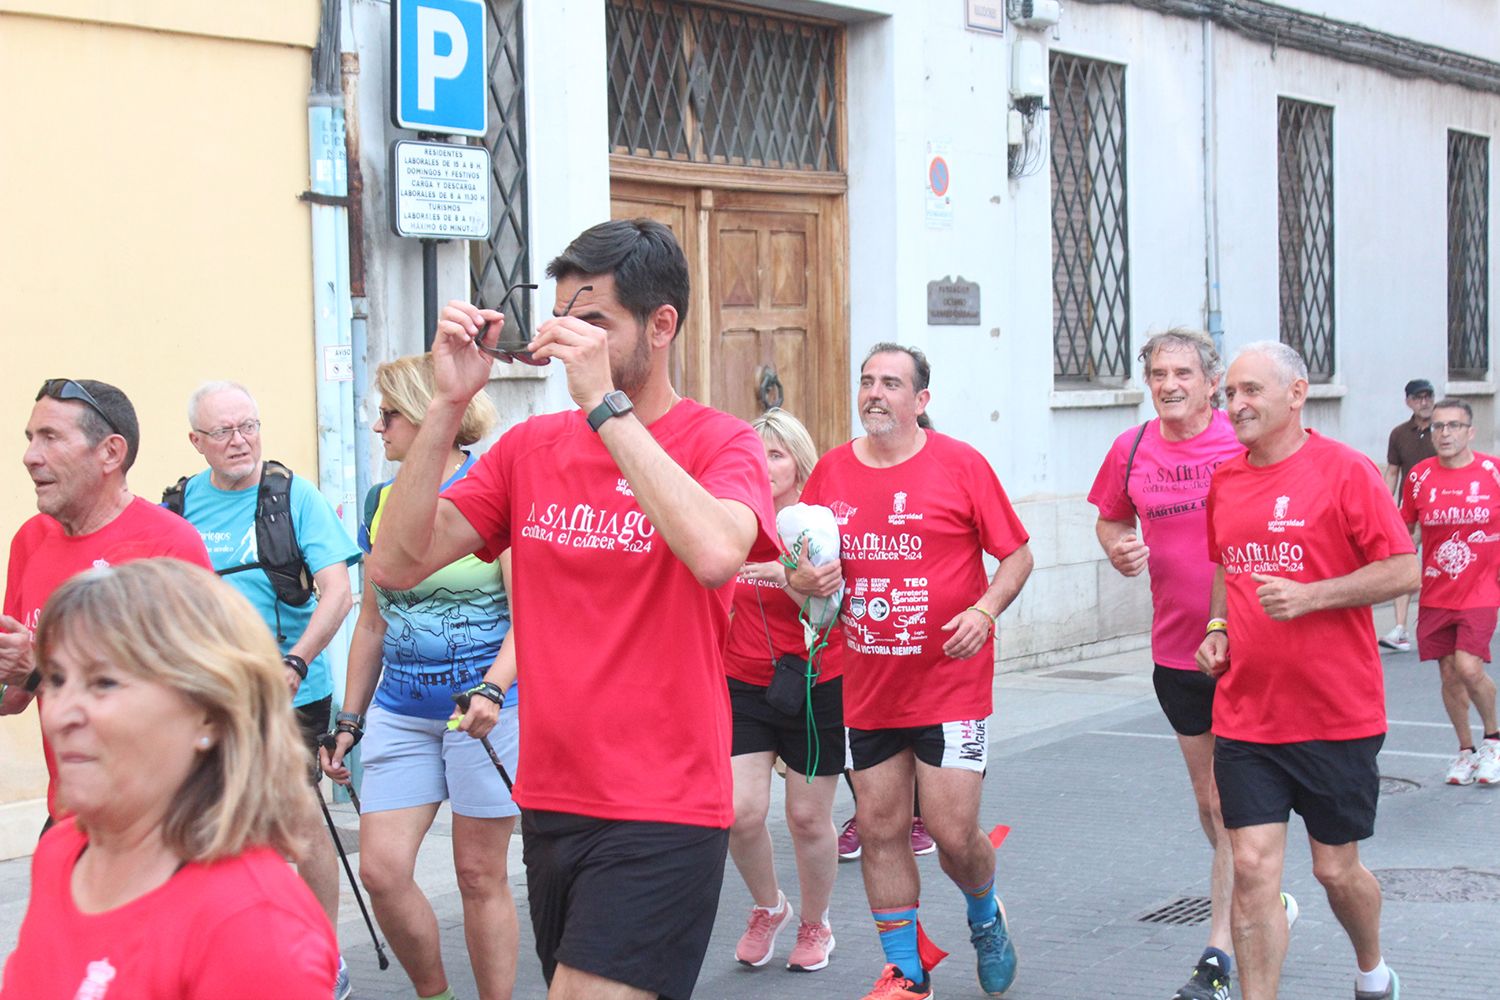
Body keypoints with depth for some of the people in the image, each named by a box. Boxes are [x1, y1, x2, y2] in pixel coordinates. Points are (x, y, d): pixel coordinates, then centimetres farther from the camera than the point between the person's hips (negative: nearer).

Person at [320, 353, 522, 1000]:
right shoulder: (382, 501, 10)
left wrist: (492, 688, -28)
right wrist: (350, 719, 16)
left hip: (487, 706, -5)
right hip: (400, 710, 5)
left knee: (480, 875, 2)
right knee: (381, 870, -2)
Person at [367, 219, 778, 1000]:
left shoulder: (719, 443, -6)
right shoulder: (531, 447, 7)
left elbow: (716, 552, -29)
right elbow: (396, 564, -1)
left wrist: (604, 403, -24)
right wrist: (450, 402, -8)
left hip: (660, 816, -5)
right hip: (549, 800, 5)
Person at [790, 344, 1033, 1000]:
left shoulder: (959, 465, -5)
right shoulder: (831, 471, 5)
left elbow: (1017, 554, -1)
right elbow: (800, 566, 14)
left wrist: (985, 609, -17)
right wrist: (803, 580, -9)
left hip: (950, 682, -4)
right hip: (868, 689, 4)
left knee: (952, 831, -4)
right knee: (879, 829, 6)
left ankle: (985, 917, 31)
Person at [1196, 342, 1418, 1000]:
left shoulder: (1345, 470, -9)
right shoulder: (1224, 481, 8)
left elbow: (1404, 572, -11)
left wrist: (1308, 595, -20)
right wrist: (1218, 629, 6)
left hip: (1338, 716, -4)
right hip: (1244, 717, 4)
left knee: (1336, 868, 11)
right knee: (1251, 871, -3)